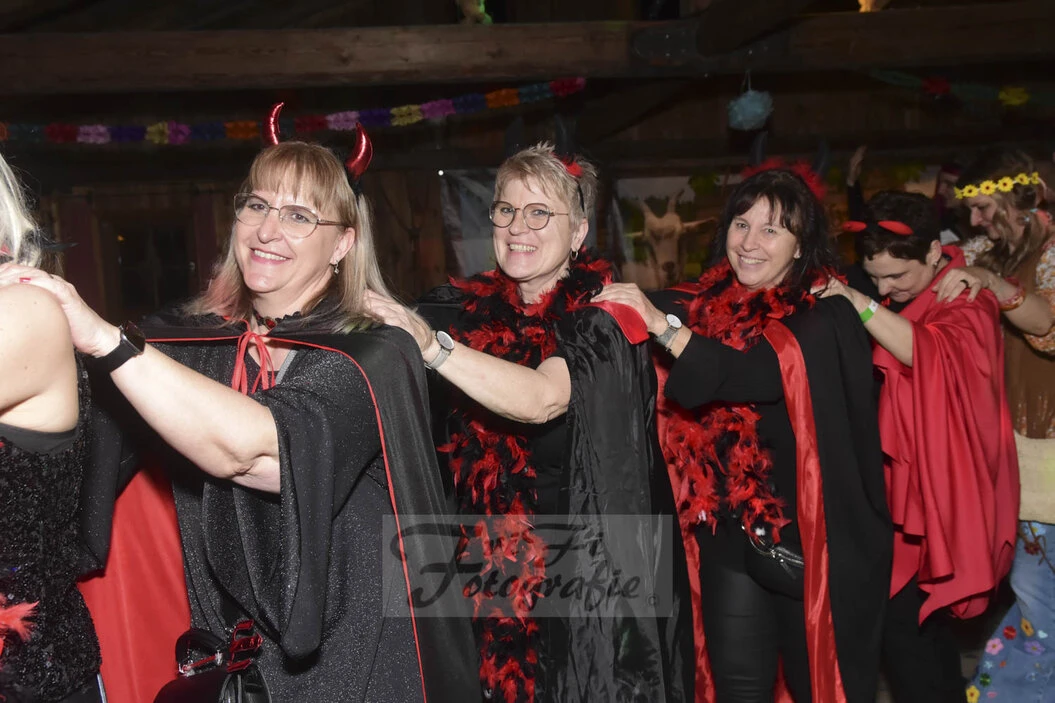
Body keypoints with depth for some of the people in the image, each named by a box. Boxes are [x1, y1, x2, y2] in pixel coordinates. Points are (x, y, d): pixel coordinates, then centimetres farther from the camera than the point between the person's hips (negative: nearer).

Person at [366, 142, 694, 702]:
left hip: (586, 566, -3)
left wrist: (433, 345, -40)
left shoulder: (604, 316, -11)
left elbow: (542, 399, -30)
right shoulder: (467, 309, 2)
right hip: (487, 561, 4)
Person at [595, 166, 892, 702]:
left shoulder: (827, 320, -10)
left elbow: (764, 373, -28)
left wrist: (664, 324, -35)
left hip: (814, 537, -3)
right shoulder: (705, 306, 3)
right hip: (728, 535, 4)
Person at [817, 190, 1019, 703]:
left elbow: (938, 356, -33)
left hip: (940, 487, -8)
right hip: (905, 481, 8)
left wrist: (862, 309, -39)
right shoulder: (900, 305, 10)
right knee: (923, 617, 15)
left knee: (900, 617, -9)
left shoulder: (966, 303, -12)